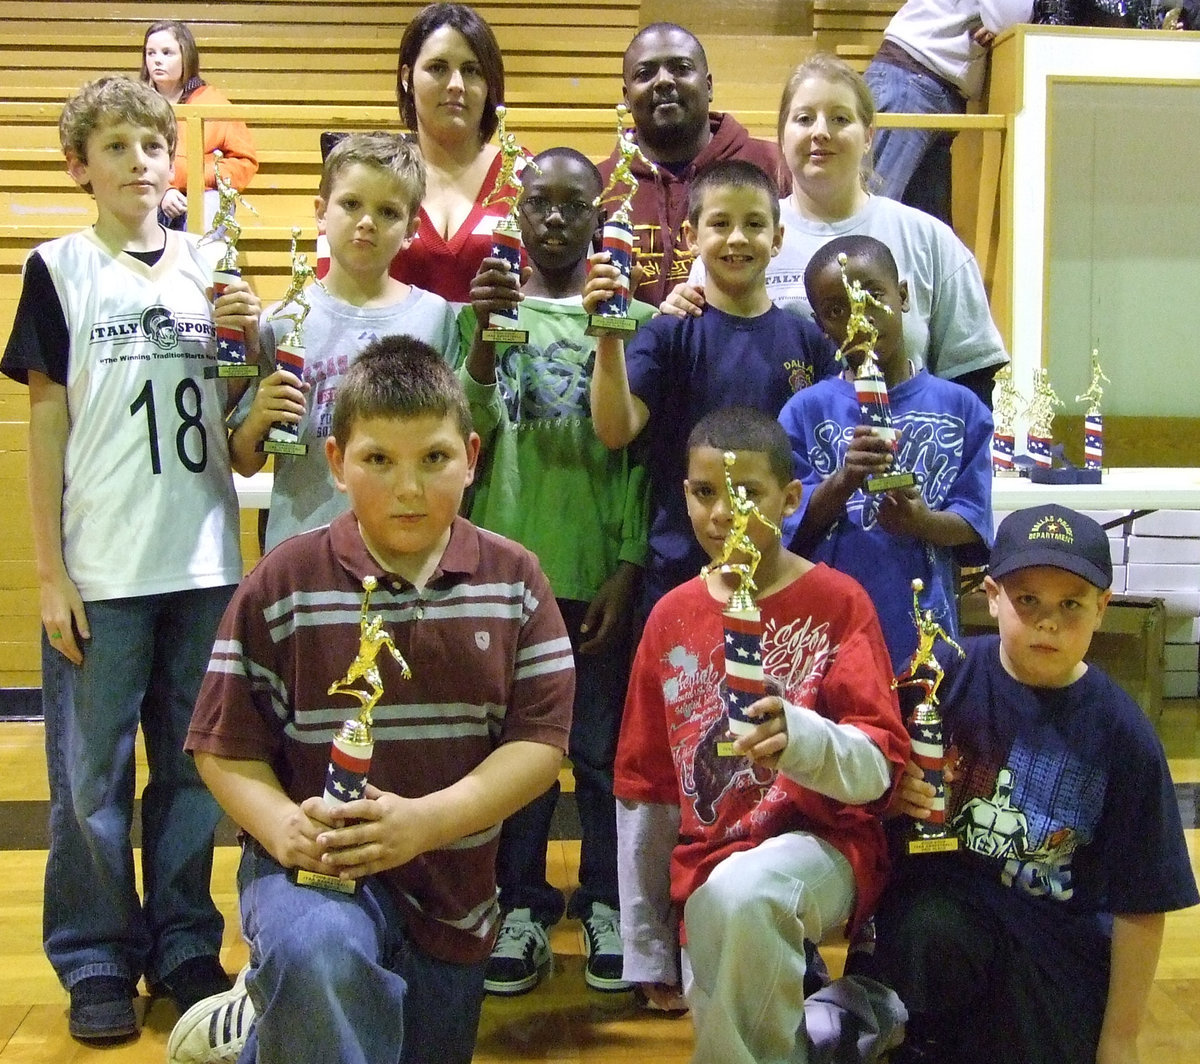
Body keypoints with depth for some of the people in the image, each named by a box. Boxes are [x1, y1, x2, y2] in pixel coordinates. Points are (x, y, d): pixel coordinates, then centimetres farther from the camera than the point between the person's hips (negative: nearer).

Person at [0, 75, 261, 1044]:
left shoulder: (208, 264, 10)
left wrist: (250, 336, -5)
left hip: (205, 561, 3)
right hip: (101, 568, -3)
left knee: (193, 764, 11)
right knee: (92, 774, 4)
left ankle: (184, 944, 25)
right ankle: (98, 961, 19)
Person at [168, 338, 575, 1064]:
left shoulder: (514, 581, -3)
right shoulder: (284, 583, -8)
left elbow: (540, 740, -8)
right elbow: (225, 745, -4)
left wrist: (423, 821, -23)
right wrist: (284, 826, -24)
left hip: (453, 891, 4)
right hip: (315, 870, -4)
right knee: (321, 955, -38)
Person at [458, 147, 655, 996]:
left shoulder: (631, 319, 3)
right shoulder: (485, 306, 7)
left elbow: (642, 455, 1)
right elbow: (466, 432, -4)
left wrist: (629, 567, -4)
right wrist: (484, 339, -19)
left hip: (598, 570, -1)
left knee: (602, 747, 7)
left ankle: (606, 905, 20)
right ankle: (522, 906, 19)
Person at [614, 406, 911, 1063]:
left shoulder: (838, 602, -5)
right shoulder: (672, 617, 6)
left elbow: (878, 769, -14)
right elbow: (645, 787, 10)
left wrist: (799, 737, -37)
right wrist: (646, 947, 11)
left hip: (820, 843, -5)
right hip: (706, 869, 5)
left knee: (741, 893, -36)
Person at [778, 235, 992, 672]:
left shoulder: (959, 407, 4)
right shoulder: (806, 411, 3)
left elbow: (974, 524, 2)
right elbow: (793, 526, -2)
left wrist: (922, 521, -19)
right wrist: (844, 481, -21)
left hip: (924, 632, 1)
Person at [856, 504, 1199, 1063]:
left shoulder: (1122, 737, -7)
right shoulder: (945, 674, -10)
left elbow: (1140, 904, -1)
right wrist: (897, 797, -22)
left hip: (1063, 938, 2)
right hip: (945, 895, -1)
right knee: (927, 932, -33)